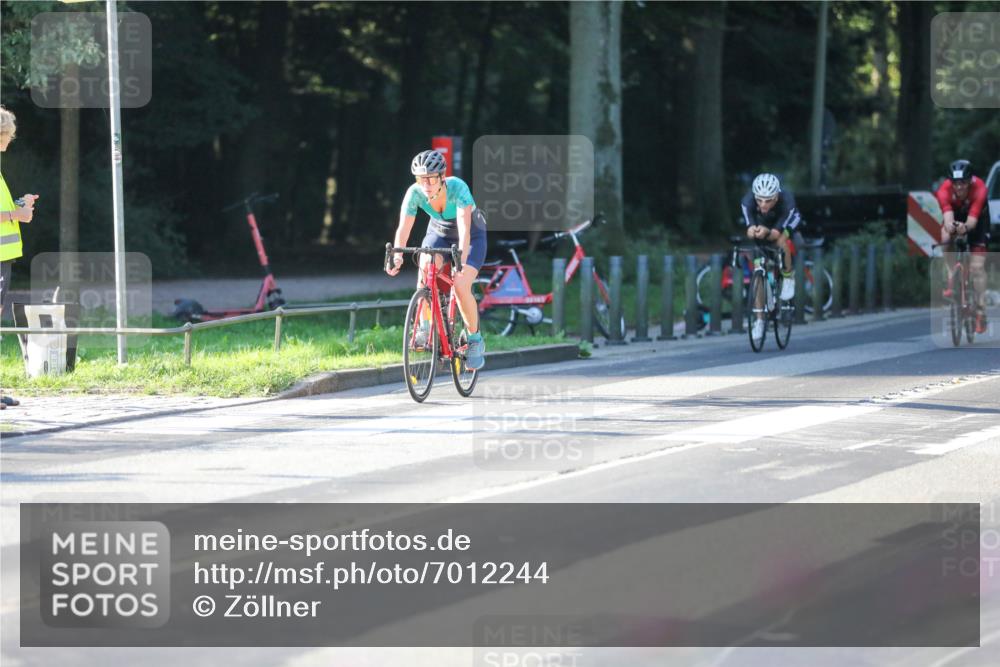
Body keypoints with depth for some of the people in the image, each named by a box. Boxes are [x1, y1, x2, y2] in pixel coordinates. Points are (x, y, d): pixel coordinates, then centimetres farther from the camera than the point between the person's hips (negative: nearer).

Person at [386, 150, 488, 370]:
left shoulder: (457, 188, -34)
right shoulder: (415, 193, -25)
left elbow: (464, 227, -43)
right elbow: (403, 228, -29)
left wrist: (462, 257, -58)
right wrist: (396, 256, -47)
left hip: (472, 235, -3)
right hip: (439, 233, 3)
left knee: (461, 286, -22)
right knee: (425, 265, -29)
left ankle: (475, 340, 0)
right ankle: (425, 326, -15)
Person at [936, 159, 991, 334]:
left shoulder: (979, 188, -38)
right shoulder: (945, 190, -35)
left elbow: (973, 220, -45)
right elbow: (948, 217, -47)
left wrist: (965, 227, -67)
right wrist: (950, 226, -69)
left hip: (977, 217, -2)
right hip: (956, 214, 2)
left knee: (977, 266, -10)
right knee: (946, 236, -33)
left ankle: (981, 314, -5)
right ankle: (952, 281, -16)